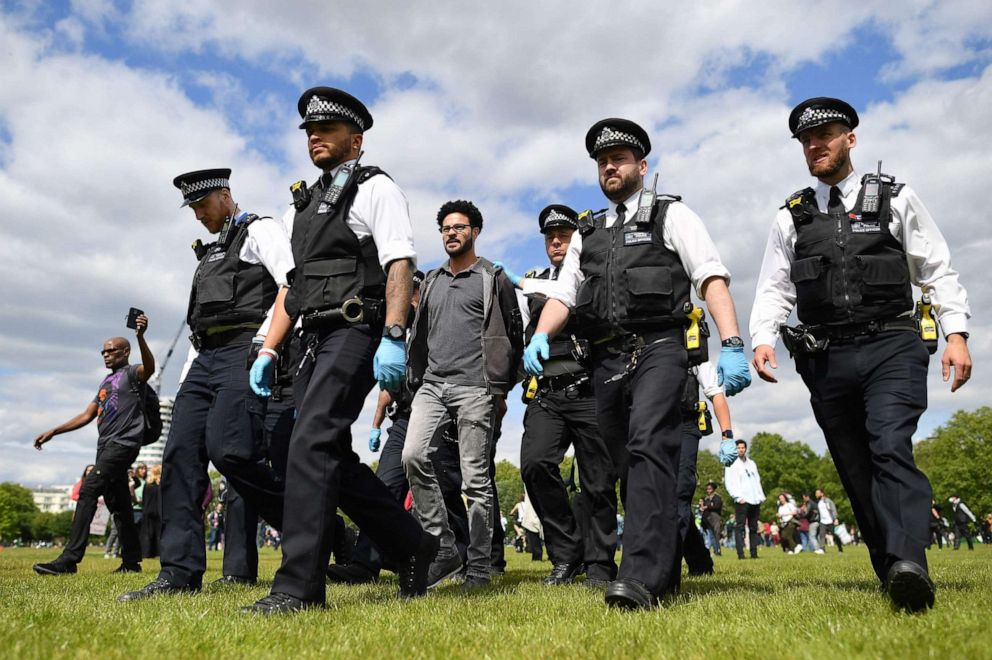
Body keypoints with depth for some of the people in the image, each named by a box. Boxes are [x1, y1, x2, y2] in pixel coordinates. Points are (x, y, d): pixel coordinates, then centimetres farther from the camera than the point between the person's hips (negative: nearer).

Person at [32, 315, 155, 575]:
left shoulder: (131, 373, 0)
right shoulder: (106, 383, 25)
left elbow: (149, 367, -25)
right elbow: (87, 415, 27)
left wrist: (140, 337, -44)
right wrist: (53, 432, 20)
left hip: (124, 443, -9)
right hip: (106, 446, 9)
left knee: (88, 490, -19)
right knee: (117, 504, 7)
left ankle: (70, 559, -22)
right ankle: (131, 561, 11)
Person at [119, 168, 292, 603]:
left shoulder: (259, 230, 6)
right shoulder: (208, 255, 30)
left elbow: (293, 284, -10)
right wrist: (185, 379, 19)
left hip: (243, 353, -8)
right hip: (205, 360, 8)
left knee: (229, 450, -22)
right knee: (180, 454, -4)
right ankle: (179, 573, -2)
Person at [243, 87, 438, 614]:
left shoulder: (375, 188, 3)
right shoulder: (302, 205, 24)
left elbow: (400, 265, -11)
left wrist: (393, 339, -23)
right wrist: (267, 350, 16)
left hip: (355, 334, -8)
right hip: (313, 339, 8)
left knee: (312, 445, -17)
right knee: (333, 458, 6)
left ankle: (298, 585, -13)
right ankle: (413, 547, 20)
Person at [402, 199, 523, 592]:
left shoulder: (493, 278, 6)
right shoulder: (432, 280, 21)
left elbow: (514, 334, 3)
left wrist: (502, 389, -2)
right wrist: (415, 382, 13)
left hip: (474, 387, -5)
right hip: (432, 384, 5)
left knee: (476, 478, -3)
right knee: (413, 457, -14)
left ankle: (479, 567, 7)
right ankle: (443, 548, -1)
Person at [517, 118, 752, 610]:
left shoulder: (670, 214, 9)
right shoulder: (586, 233, 23)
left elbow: (712, 279, -2)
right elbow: (562, 295, 15)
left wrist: (732, 346, -17)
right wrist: (540, 336, -7)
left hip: (657, 348, -5)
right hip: (606, 360, 5)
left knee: (648, 447, -24)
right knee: (627, 467, 8)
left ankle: (642, 576, -27)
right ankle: (666, 574, 22)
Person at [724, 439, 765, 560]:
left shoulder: (752, 463, 21)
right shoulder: (732, 464, 1)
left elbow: (757, 480, 21)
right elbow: (729, 483, -6)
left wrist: (761, 496, 9)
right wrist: (738, 497, -15)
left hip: (755, 501, 6)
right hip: (742, 501, -6)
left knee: (753, 527, 7)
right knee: (740, 527, -9)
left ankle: (754, 552, 11)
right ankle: (740, 553, -10)